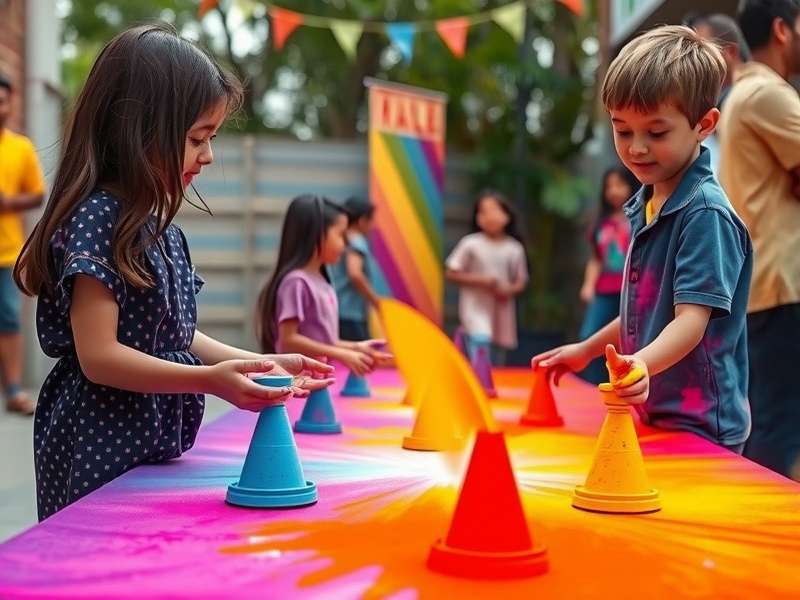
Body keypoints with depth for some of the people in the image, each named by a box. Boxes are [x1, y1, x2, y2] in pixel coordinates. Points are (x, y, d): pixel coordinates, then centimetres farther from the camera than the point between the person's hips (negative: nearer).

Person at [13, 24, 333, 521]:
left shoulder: (159, 225, 10)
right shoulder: (97, 217, -17)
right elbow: (99, 356, -22)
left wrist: (263, 363, 6)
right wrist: (211, 379, -30)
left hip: (153, 444, 9)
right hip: (102, 450, -9)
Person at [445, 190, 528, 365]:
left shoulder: (515, 248, 0)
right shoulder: (470, 244, -9)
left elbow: (521, 282, 10)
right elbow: (451, 273, -5)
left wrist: (509, 290, -13)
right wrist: (480, 280, -17)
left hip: (502, 313, 4)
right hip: (476, 310, -4)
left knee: (497, 362, 12)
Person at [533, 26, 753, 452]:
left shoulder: (706, 213, -18)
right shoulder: (646, 205, 8)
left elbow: (692, 318, -26)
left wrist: (644, 363, -43)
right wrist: (588, 350, 22)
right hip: (653, 415, 8)